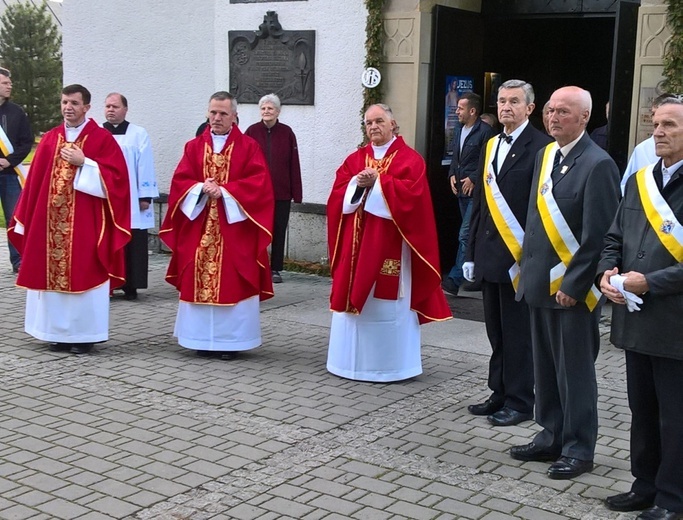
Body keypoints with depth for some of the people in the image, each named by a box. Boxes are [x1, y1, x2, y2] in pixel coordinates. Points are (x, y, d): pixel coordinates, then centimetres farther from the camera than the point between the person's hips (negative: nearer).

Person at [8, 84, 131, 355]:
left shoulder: (102, 138, 0)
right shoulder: (50, 139, 11)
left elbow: (116, 176, -8)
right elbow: (35, 180, 10)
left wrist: (84, 163, -15)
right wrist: (24, 219, 6)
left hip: (86, 222, -4)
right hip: (51, 220, 4)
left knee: (83, 274, -2)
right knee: (53, 273, 5)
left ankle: (84, 335, 7)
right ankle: (58, 332, 15)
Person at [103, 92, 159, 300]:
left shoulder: (138, 135, 3)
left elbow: (145, 167, 0)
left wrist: (145, 197, -5)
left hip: (130, 203, -1)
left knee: (131, 245, 1)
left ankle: (130, 286, 8)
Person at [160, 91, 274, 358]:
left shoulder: (249, 147, 3)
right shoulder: (194, 147, 11)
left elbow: (258, 184, -8)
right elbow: (180, 181, 4)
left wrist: (223, 191, -15)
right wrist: (202, 188, -15)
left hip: (235, 229, -2)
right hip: (198, 228, 3)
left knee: (233, 282, -2)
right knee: (199, 280, 3)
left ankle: (230, 339, 6)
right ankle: (202, 337, 12)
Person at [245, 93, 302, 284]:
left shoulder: (287, 133, 1)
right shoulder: (252, 132, 0)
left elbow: (294, 165, 1)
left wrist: (296, 193, -2)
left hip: (282, 193, 1)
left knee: (279, 231, 7)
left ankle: (275, 269, 17)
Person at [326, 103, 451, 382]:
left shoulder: (410, 159, 0)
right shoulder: (355, 159, 14)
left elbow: (412, 193, -16)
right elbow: (337, 194, 5)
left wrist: (377, 181, -15)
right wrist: (357, 183, -14)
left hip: (391, 247, -5)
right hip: (357, 243, 5)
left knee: (388, 303, -3)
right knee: (355, 296, 6)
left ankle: (389, 364, 5)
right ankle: (353, 360, 15)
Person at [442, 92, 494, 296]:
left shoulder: (485, 131, -12)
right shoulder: (459, 130, 13)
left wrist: (473, 179, -16)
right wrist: (452, 174, 7)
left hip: (476, 191, -9)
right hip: (461, 189, 9)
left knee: (465, 235, -12)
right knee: (469, 234, 16)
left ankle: (455, 279, -12)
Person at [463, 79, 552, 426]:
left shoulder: (540, 147, -10)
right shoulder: (490, 146, 14)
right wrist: (471, 253, 14)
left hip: (519, 255, -7)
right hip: (490, 255, 7)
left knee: (518, 332, 2)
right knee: (496, 331, 14)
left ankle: (520, 402, 13)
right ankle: (500, 394, 25)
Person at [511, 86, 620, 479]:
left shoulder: (597, 164, -14)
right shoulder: (545, 155, 11)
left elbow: (598, 235, -17)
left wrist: (574, 284, -17)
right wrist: (530, 270, 12)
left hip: (574, 288, -7)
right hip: (541, 282, 8)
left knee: (575, 370, 3)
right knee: (546, 367, 15)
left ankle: (579, 448, 16)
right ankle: (552, 436, 28)